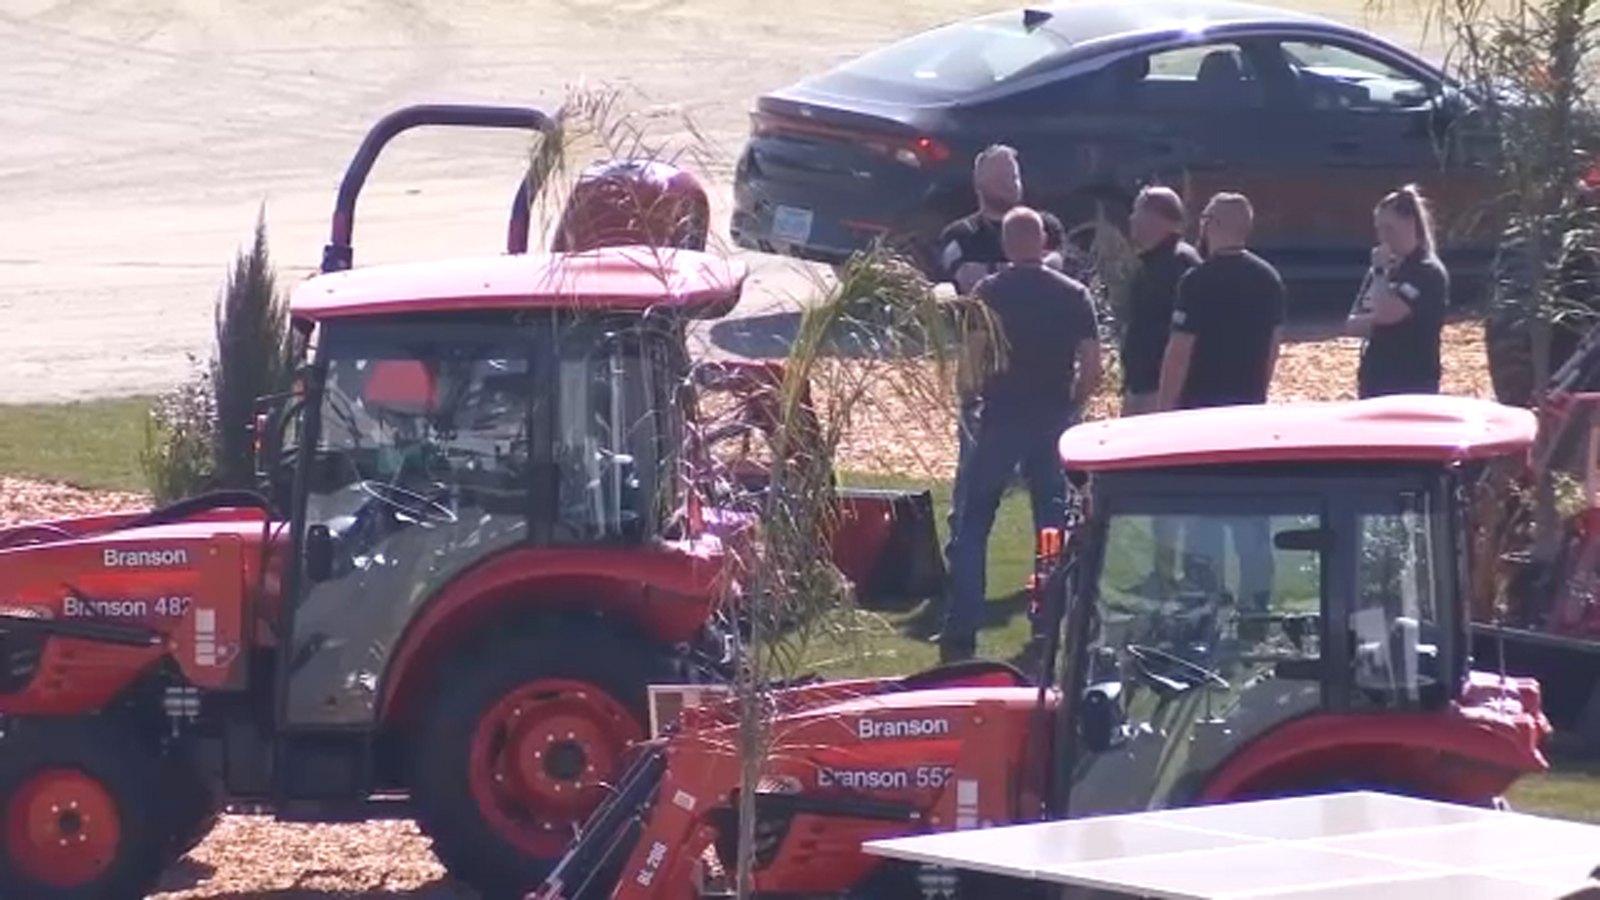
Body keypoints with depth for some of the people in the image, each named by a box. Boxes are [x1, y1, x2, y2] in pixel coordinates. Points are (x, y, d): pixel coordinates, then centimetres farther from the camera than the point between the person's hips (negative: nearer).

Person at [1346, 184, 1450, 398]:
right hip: (1375, 381, 8)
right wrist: (1378, 319, -9)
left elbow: (1388, 312, -22)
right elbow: (1352, 324, 10)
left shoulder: (1429, 273, -9)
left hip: (1414, 386, -8)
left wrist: (1380, 271, -11)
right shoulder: (1383, 271, 14)